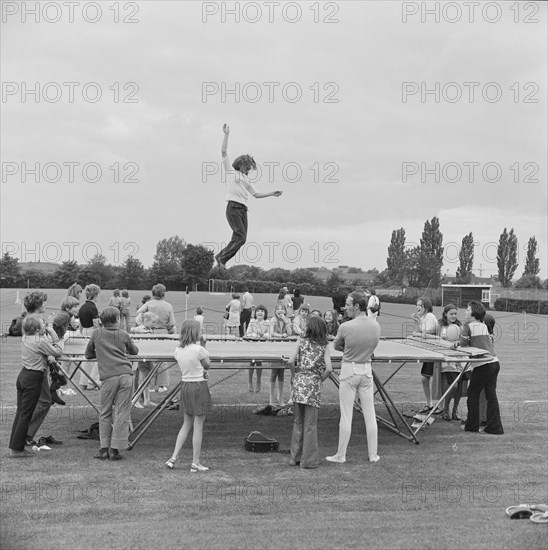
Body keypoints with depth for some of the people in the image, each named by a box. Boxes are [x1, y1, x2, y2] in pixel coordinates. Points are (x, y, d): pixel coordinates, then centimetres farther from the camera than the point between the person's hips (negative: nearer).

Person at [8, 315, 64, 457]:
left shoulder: (25, 338, 9)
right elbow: (58, 352, -9)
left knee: (20, 412, 14)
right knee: (25, 415, -3)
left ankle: (14, 446, 19)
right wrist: (55, 337, 2)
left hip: (23, 375, 8)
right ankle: (17, 449, 1)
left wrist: (51, 336, 4)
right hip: (34, 378, -8)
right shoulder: (40, 341, -16)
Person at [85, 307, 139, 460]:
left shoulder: (97, 333, 11)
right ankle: (114, 450, 3)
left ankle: (104, 449, 11)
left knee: (105, 414, 10)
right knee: (122, 414, 3)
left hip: (108, 377, 0)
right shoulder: (123, 335, 12)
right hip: (126, 375, 0)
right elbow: (134, 351, 28)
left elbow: (88, 354, 22)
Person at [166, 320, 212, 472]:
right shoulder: (198, 349, -16)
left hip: (185, 386, 6)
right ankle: (195, 463, 7)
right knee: (198, 426, 2)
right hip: (199, 387, -6)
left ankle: (174, 457, 16)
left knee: (186, 424, 18)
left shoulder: (178, 350, 2)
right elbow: (207, 366, -1)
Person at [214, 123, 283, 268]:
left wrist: (272, 194, 26)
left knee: (240, 238, -1)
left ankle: (221, 258, 7)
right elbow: (223, 152, 0)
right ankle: (221, 257, -6)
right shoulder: (231, 171, 9)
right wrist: (226, 135, -4)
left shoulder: (245, 180, 27)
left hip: (243, 209, 7)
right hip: (233, 208, -7)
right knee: (241, 237, -16)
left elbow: (256, 194, 32)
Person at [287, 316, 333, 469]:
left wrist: (294, 375, 8)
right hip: (313, 384, -2)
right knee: (310, 424, 5)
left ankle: (296, 457, 20)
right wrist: (320, 380, 6)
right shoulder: (324, 346, 3)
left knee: (298, 422, 14)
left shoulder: (301, 341, 4)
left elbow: (291, 361, -8)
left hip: (299, 382, 2)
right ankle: (308, 460, 8)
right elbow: (329, 368, -9)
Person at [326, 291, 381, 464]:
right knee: (369, 414, 11)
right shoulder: (376, 326, -5)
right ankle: (373, 455, 18)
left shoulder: (345, 327, -18)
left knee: (346, 415, 3)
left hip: (349, 370, -4)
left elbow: (336, 346, -1)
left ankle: (341, 455, 12)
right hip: (367, 369, 4)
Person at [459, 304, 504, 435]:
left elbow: (463, 345, 1)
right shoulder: (485, 326, 15)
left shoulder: (468, 326, -3)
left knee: (473, 394, 6)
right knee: (491, 395, 8)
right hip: (495, 363, 7)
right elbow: (490, 341, 17)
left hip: (482, 365, -7)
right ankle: (495, 427, 9)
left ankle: (472, 425, 13)